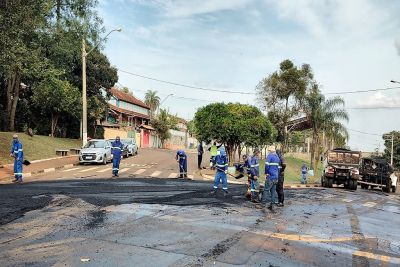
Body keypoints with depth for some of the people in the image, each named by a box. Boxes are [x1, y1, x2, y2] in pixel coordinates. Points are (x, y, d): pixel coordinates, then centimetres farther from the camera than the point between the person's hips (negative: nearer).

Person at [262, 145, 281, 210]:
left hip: (270, 176, -7)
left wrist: (266, 173, -8)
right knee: (273, 191, 9)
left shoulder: (270, 155, -7)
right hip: (276, 177, 7)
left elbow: (267, 165, -20)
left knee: (266, 190, -6)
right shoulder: (277, 157, 17)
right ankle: (272, 205, 10)